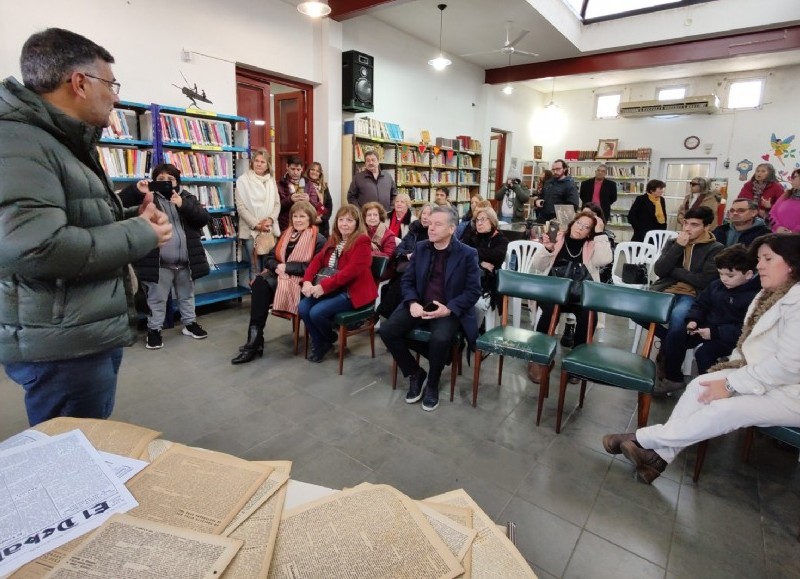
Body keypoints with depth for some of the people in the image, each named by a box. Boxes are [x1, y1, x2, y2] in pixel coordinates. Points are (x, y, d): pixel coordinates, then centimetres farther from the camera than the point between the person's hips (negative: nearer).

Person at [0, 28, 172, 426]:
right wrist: (139, 235, -18)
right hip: (62, 347, -10)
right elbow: (33, 247, -30)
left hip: (95, 334, 10)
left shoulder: (69, 144, 17)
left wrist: (133, 220, 3)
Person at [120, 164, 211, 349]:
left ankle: (190, 323, 34)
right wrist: (136, 190, -22)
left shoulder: (187, 197, 7)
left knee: (187, 296, 19)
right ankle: (154, 329, 23)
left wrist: (184, 205, -19)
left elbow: (204, 218, -6)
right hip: (159, 263, -2)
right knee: (157, 299, 9)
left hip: (186, 262, 3)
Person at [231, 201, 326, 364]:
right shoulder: (286, 234, 18)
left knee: (263, 283, -29)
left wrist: (286, 267, -14)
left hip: (301, 281, -6)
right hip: (279, 275, 6)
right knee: (259, 282, -28)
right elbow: (269, 258, 13)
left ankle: (255, 340, -22)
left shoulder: (318, 239, -2)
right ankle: (255, 339, -27)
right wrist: (278, 268, -10)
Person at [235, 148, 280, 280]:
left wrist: (270, 219, -10)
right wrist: (256, 224, -13)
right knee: (255, 268, 0)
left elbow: (277, 204, 8)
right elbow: (240, 207, -6)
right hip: (251, 231, -3)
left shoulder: (271, 180, 10)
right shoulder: (243, 180, -1)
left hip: (270, 230, 3)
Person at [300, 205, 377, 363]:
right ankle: (319, 344, 9)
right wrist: (307, 281, -12)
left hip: (352, 291, -7)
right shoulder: (333, 239, 13)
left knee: (317, 312, -23)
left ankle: (330, 339, 11)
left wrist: (323, 286, -26)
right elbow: (318, 260, 7)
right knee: (303, 307, -13)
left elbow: (350, 271, -23)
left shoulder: (362, 242, -11)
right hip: (331, 289, 7)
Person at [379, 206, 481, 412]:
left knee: (440, 339, -35)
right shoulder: (420, 248, 7)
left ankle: (432, 383, -3)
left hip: (448, 310, -4)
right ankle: (415, 374, 5)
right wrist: (412, 302, -12)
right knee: (386, 330, -17)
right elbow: (407, 280, 8)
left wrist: (449, 309, -21)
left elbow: (473, 291, -6)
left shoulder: (467, 254, -6)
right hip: (419, 305, 4)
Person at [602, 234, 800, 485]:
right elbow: (750, 344, 14)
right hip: (758, 373, 8)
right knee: (700, 385, -14)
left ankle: (642, 438, -18)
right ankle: (660, 453, -18)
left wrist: (732, 384, -22)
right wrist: (733, 370, -3)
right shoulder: (768, 295, 11)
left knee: (724, 410, -27)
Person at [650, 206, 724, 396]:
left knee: (677, 317, -38)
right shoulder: (673, 242, 16)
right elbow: (659, 270, 1)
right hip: (665, 291, 4)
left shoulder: (716, 249, 4)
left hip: (692, 296, -3)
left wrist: (673, 270, -3)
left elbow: (704, 280, -8)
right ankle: (670, 341, -3)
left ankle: (673, 376, -21)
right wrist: (678, 247, -6)